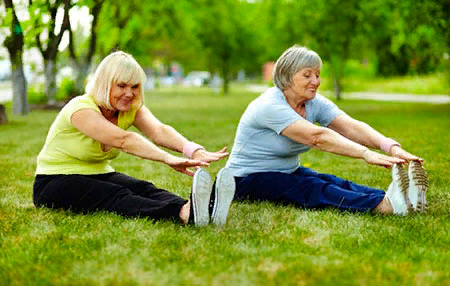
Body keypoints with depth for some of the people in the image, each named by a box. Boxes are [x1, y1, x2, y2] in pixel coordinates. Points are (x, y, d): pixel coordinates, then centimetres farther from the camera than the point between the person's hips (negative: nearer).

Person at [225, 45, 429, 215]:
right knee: (313, 189, -34)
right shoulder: (269, 106, -24)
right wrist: (366, 154, -46)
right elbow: (317, 137, -36)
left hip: (288, 172, 8)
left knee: (336, 183, -22)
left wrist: (391, 147, -33)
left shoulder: (315, 103, 0)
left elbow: (352, 127, -16)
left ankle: (405, 200, -44)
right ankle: (384, 205, -57)